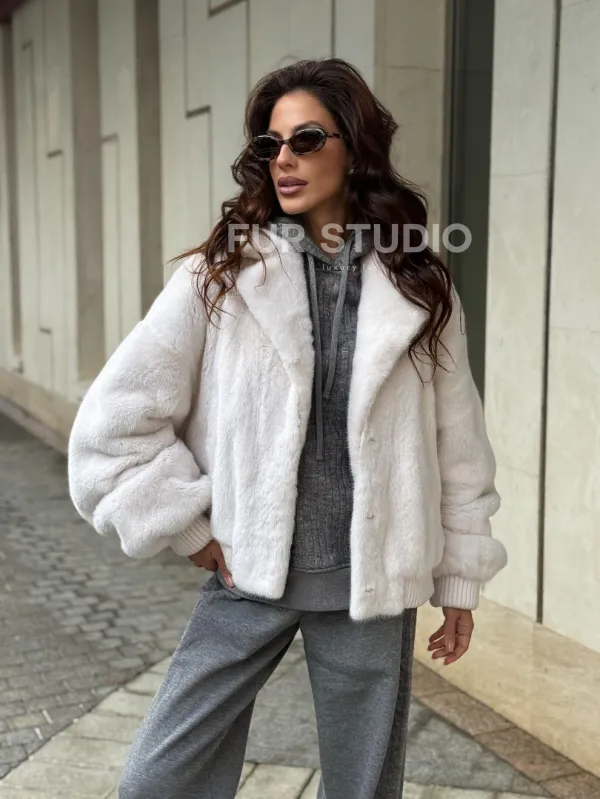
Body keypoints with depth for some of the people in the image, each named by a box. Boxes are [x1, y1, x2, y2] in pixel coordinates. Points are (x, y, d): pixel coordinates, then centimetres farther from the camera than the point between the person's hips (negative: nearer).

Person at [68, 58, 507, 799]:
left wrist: (459, 578, 7)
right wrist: (191, 529, -6)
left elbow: (457, 441, 4)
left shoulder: (420, 288, -1)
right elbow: (115, 418, -4)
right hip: (248, 576, 0)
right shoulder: (218, 277, -5)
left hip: (372, 585, 1)